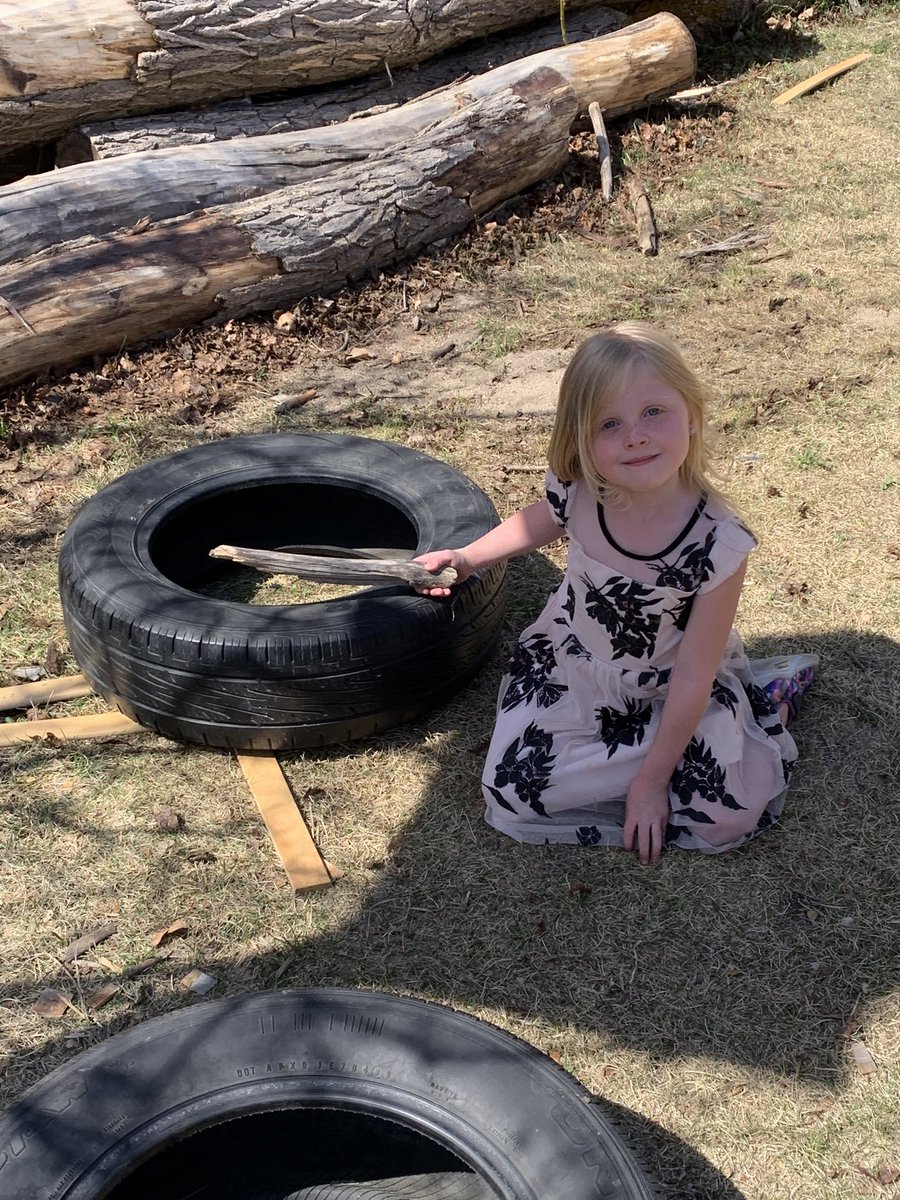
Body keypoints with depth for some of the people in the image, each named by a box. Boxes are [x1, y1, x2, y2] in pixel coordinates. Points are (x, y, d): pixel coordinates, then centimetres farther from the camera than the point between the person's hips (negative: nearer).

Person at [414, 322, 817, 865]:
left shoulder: (718, 545, -29)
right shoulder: (578, 493, -22)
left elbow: (691, 678, -21)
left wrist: (651, 781, -16)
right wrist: (466, 558, 2)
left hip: (664, 691, -3)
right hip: (571, 668, 3)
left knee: (728, 815, -17)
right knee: (513, 791, -13)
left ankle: (761, 703, 13)